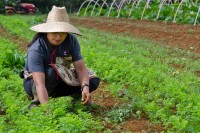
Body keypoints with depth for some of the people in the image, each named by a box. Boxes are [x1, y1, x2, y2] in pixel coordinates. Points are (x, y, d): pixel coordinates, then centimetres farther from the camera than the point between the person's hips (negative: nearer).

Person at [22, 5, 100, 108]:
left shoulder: (71, 40, -17)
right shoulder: (36, 49, -32)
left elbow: (80, 67, -20)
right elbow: (39, 83, -41)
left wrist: (85, 87, -39)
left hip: (60, 80, 4)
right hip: (33, 83, -4)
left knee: (93, 81, -14)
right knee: (53, 72, -37)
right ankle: (37, 102, -16)